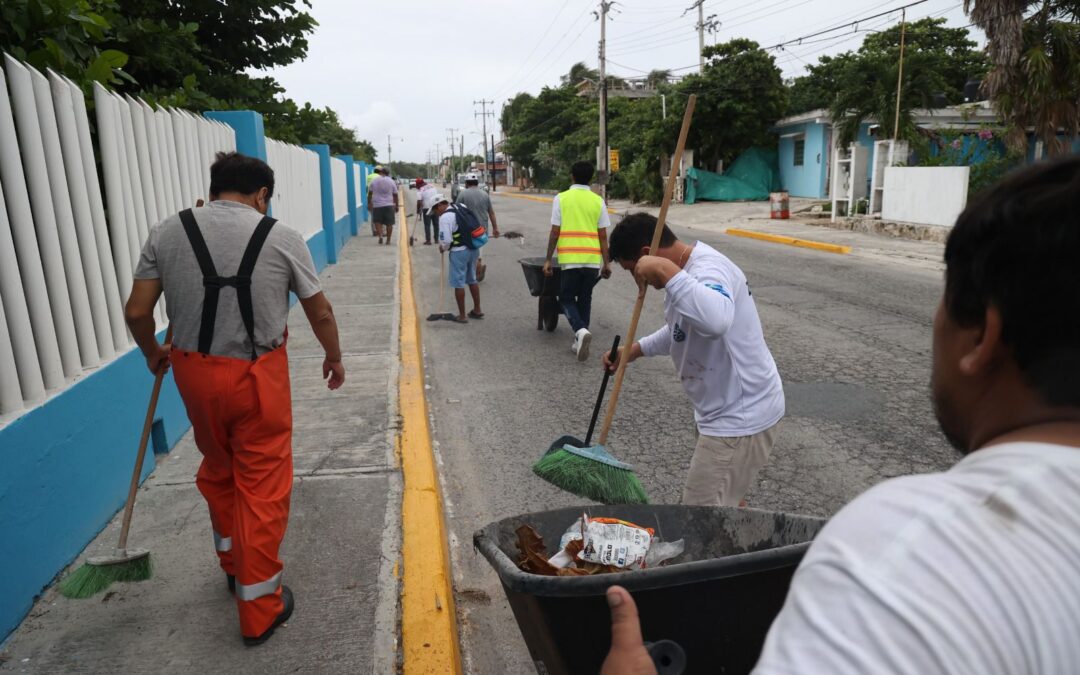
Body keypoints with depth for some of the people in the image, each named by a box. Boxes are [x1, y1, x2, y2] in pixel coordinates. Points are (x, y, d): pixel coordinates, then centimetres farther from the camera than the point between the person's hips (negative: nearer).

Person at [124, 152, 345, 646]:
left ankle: (234, 564, 44)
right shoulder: (282, 237, -7)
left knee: (217, 471, 24)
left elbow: (137, 312, 0)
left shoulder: (166, 233, -1)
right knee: (261, 486, 6)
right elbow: (320, 313, 0)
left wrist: (153, 354, 20)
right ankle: (260, 608, 17)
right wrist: (334, 359, 17)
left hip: (194, 371, 4)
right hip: (258, 375, -3)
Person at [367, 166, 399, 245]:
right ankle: (388, 240, 6)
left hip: (377, 205, 0)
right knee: (389, 223, 4)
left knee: (377, 221, 11)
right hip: (389, 205, 0)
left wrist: (369, 203, 14)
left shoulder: (374, 181, 2)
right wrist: (396, 206, 12)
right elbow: (395, 195, 4)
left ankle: (380, 236, -8)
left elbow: (370, 193, 5)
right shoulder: (391, 181, 2)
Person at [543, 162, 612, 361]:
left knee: (567, 298, 9)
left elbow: (554, 232, -3)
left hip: (570, 260, -2)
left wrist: (548, 259, 5)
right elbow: (603, 236, 4)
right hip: (592, 260, 2)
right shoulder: (598, 201, 4)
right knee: (585, 299, 15)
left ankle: (580, 331, -16)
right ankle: (579, 342, 18)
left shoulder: (561, 198, -1)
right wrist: (606, 263, 11)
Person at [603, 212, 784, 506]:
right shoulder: (690, 268, 8)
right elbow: (682, 330, 24)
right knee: (726, 503, 25)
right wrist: (636, 350, 12)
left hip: (739, 419, -11)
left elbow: (716, 320, -48)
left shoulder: (709, 269, -24)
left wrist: (666, 272, -40)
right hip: (730, 411, 11)